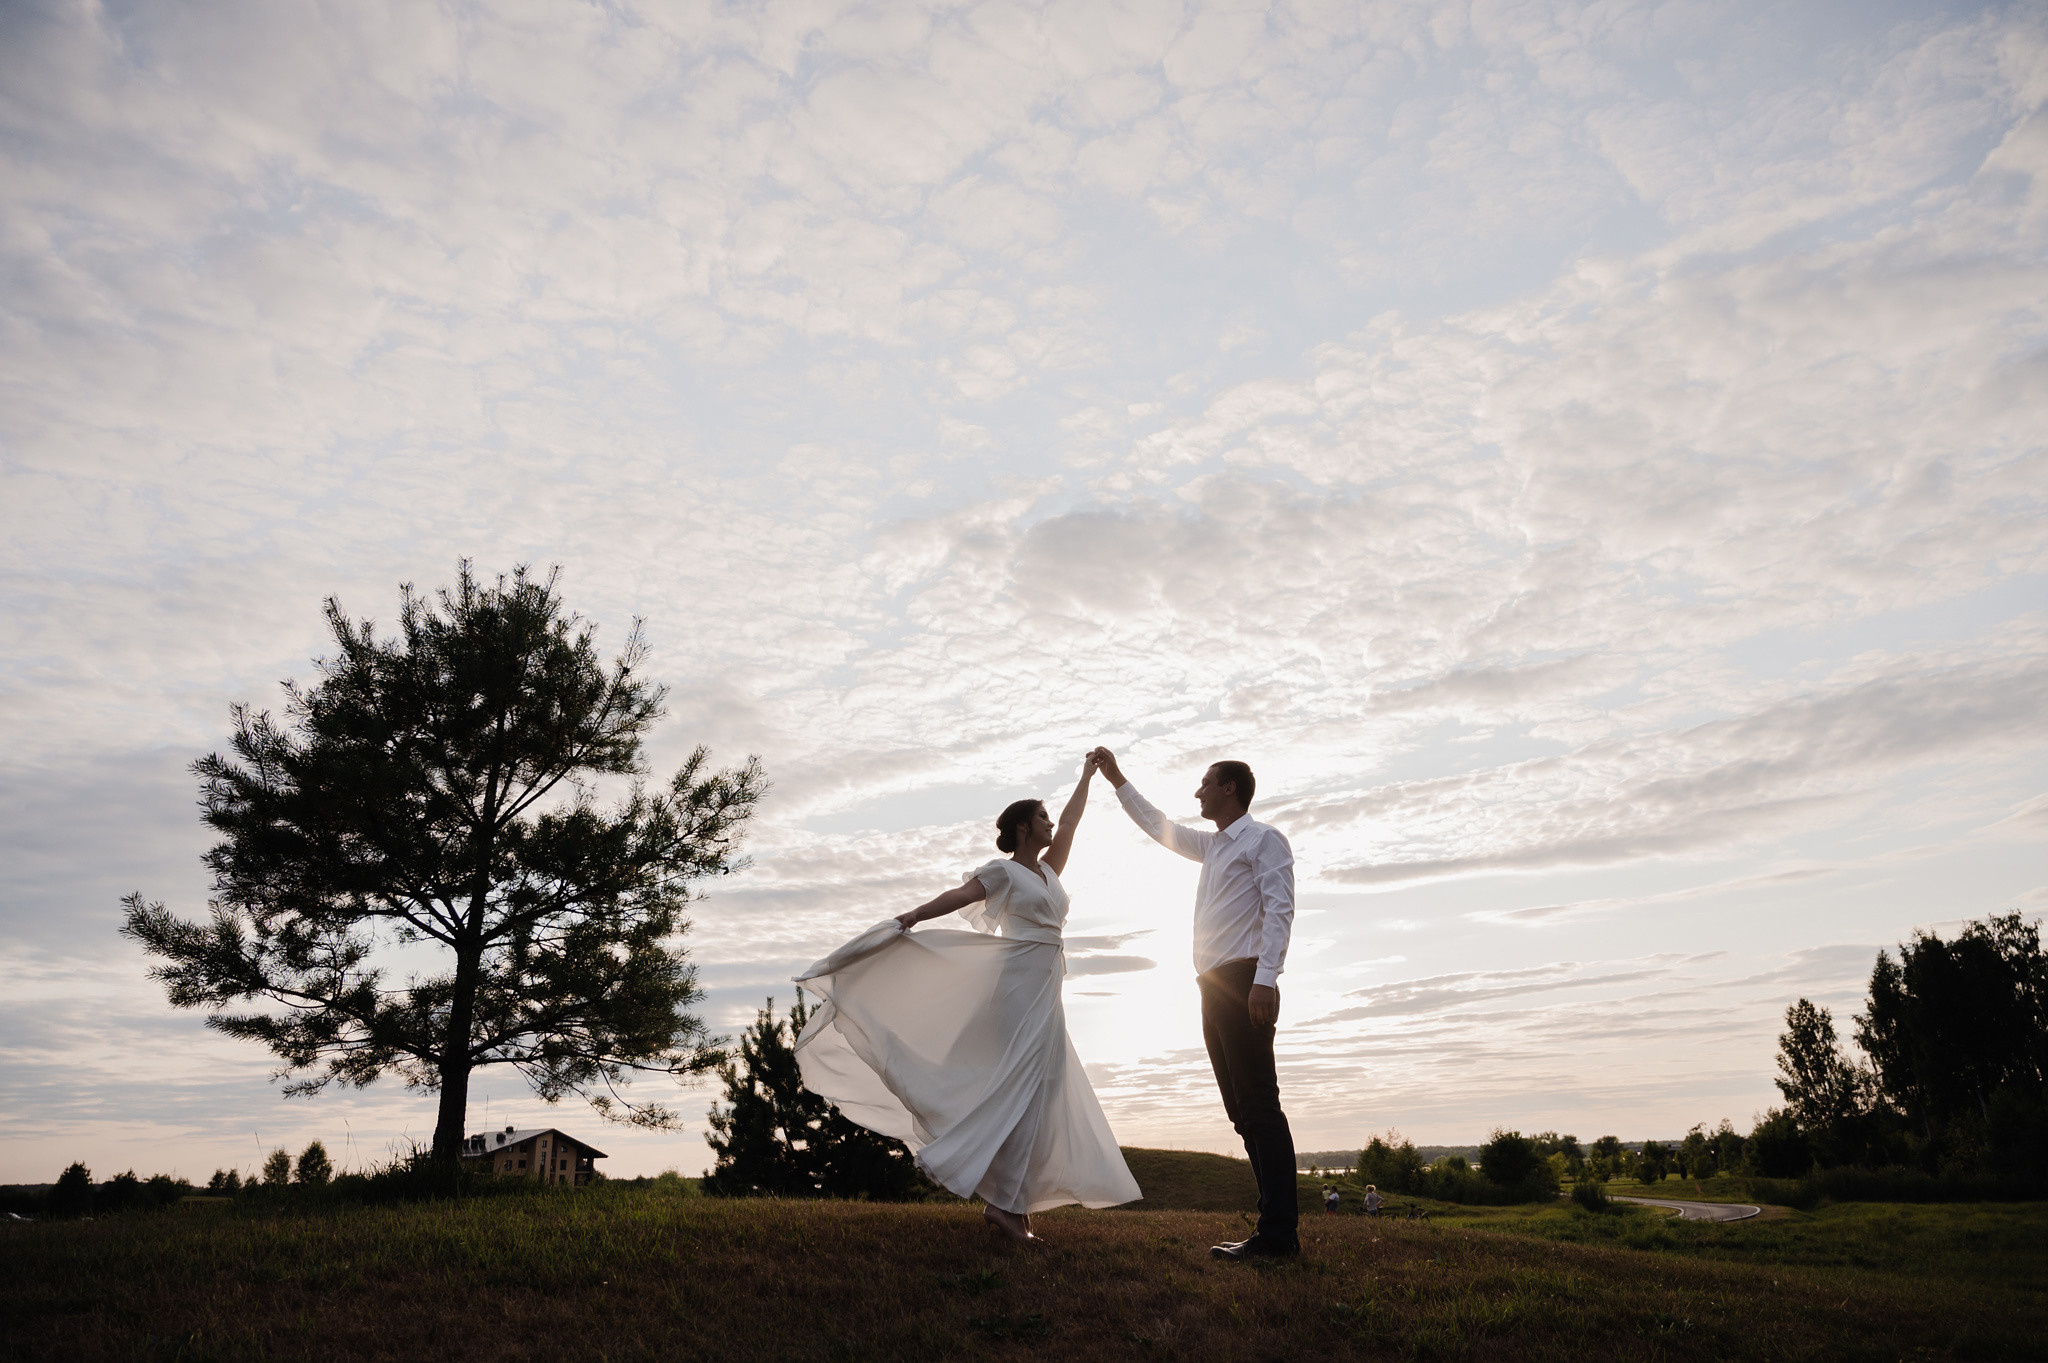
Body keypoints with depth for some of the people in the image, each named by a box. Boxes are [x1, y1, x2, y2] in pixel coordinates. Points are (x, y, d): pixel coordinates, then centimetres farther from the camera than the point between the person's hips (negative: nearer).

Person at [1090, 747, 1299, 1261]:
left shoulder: (1264, 839, 0)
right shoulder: (1213, 846, 25)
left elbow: (1279, 908, -12)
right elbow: (1158, 826, 38)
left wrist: (1265, 978, -24)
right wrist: (1115, 778, 40)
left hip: (1243, 982, -9)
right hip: (1214, 987, 9)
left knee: (1258, 1106, -12)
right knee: (1242, 1110, 6)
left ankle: (1278, 1233, -13)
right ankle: (1280, 1223, 8)